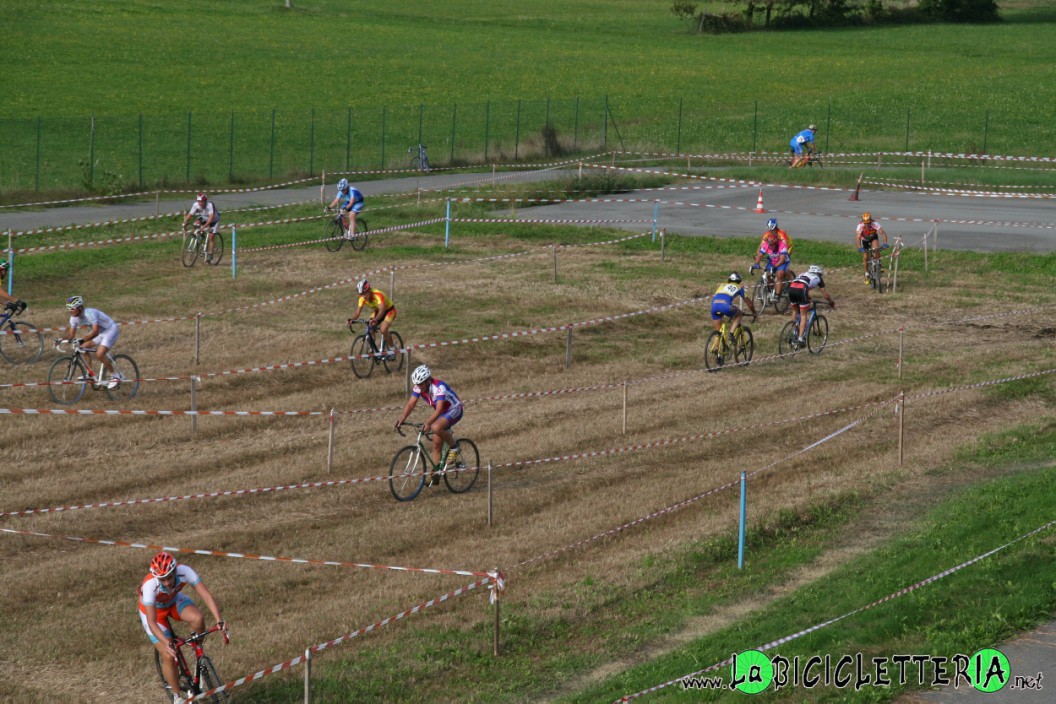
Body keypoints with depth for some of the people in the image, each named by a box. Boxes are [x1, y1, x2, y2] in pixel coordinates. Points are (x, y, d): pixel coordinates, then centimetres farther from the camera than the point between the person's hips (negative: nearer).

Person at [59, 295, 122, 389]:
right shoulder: (74, 318, -8)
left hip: (110, 330, -8)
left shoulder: (90, 314, -32)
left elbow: (95, 332, -41)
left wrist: (82, 340, -53)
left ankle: (115, 376, -5)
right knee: (83, 347, -6)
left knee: (99, 354, -22)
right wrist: (61, 340, -24)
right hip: (99, 331, 8)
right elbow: (71, 334, -5)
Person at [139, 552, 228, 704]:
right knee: (169, 656, -10)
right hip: (153, 609, -2)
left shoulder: (184, 572, -34)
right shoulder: (150, 586, -40)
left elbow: (206, 595, -34)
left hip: (174, 600, 2)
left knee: (198, 619, -30)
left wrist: (219, 620, -46)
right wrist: (168, 643, -51)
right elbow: (152, 623, -39)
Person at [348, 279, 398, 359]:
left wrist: (375, 319, -66)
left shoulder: (378, 295, -37)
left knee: (383, 330, -25)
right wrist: (351, 319, -40)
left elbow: (382, 310, -49)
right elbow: (358, 312, -20)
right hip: (377, 311, 6)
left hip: (389, 310, -6)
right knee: (369, 330, -11)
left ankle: (392, 349, -5)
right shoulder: (362, 298, -19)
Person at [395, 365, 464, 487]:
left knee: (436, 427, -34)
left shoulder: (439, 387, -33)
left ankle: (453, 448, -12)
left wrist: (428, 423, -56)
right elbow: (411, 404, -15)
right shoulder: (418, 387, -12)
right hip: (441, 413, 8)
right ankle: (435, 475, 13)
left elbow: (439, 409, -43)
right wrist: (402, 419, -31)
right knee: (436, 445, 4)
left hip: (454, 410, -8)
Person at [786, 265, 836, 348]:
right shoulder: (818, 278, 26)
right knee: (803, 315, 4)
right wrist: (832, 302, 46)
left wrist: (791, 302, 57)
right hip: (801, 290, -5)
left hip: (791, 288, 5)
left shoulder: (802, 275, 37)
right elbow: (825, 295, 30)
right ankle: (800, 338, -3)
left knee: (795, 311, 26)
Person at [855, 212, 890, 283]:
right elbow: (857, 238, -42)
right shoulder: (860, 226, -35)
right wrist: (860, 247, -58)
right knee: (865, 257, -5)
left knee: (876, 249, -29)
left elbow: (883, 233, -42)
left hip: (873, 237, 0)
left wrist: (885, 243, -58)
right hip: (864, 239, 0)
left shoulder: (875, 224, -35)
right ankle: (867, 274, 14)